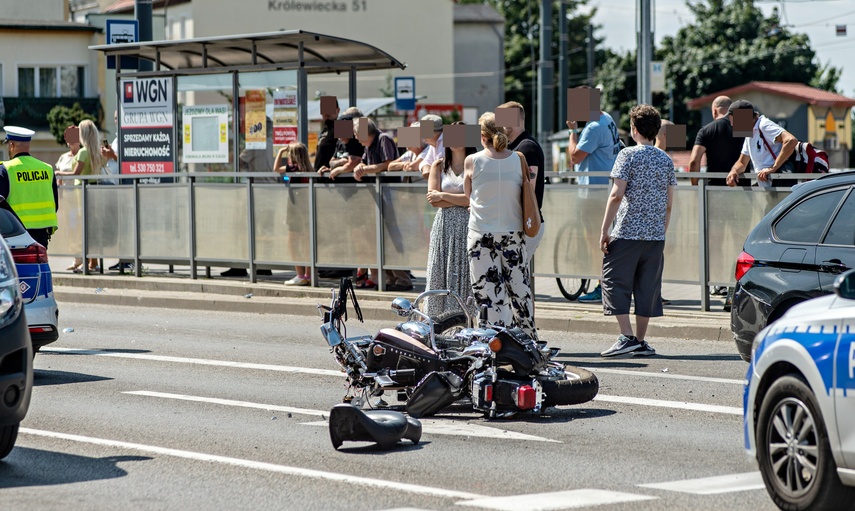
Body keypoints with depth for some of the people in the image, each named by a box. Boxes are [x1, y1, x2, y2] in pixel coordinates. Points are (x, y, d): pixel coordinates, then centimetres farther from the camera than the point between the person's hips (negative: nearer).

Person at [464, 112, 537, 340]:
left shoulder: (472, 161, -7)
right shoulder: (518, 159, -2)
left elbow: (468, 195, 7)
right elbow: (527, 195, 7)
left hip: (481, 234, -2)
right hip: (513, 233, 2)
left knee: (488, 292, 0)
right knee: (519, 289, 11)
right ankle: (529, 340, 20)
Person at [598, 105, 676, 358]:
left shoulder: (628, 155, -6)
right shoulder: (666, 160, 10)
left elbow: (617, 195, -12)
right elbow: (669, 202, 12)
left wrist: (605, 230, -9)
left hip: (627, 231, -5)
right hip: (655, 233, 5)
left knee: (616, 281, 2)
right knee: (647, 287, 9)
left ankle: (627, 336, -7)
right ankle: (641, 341, 10)